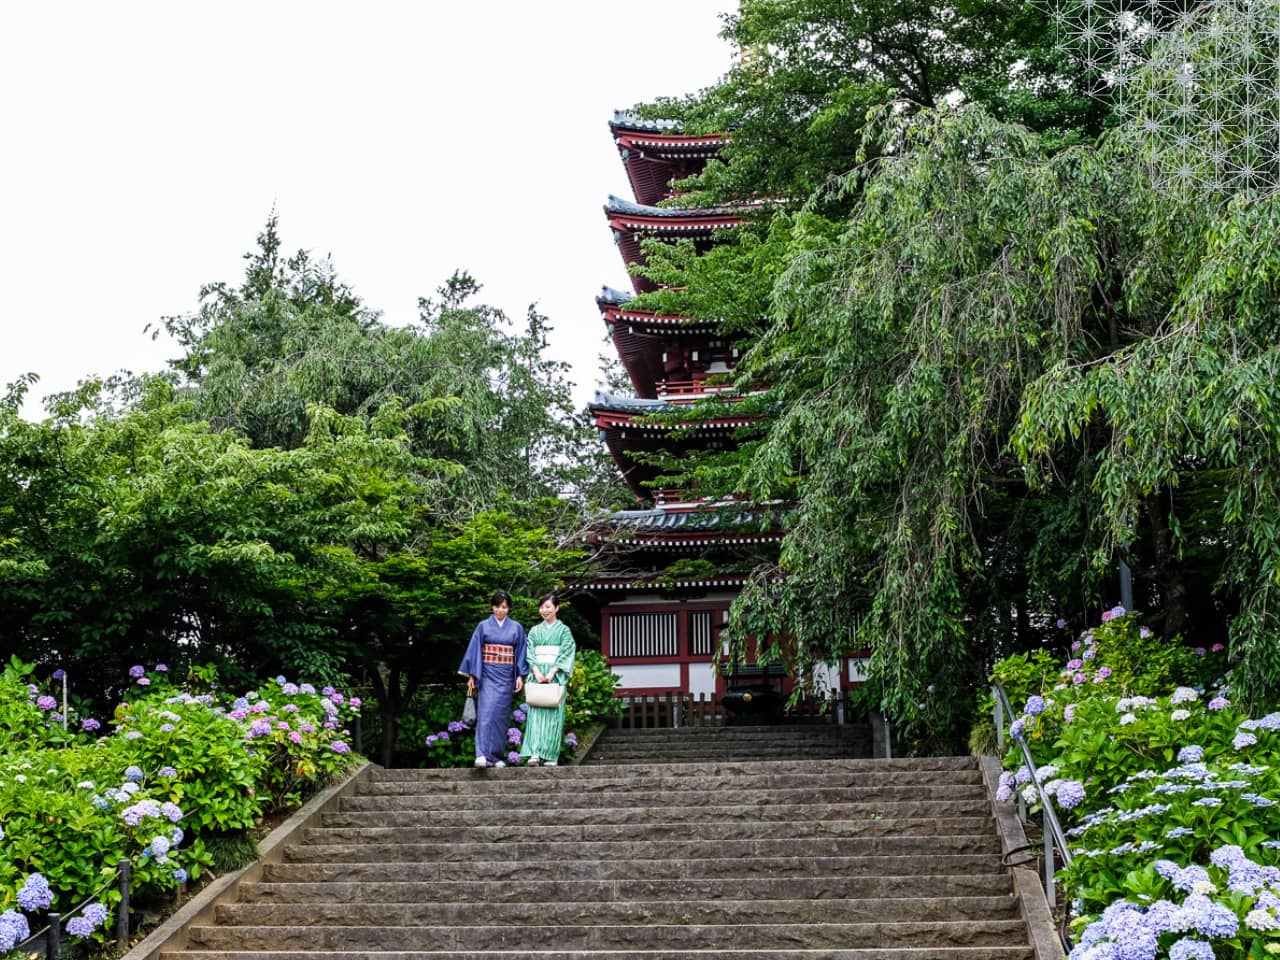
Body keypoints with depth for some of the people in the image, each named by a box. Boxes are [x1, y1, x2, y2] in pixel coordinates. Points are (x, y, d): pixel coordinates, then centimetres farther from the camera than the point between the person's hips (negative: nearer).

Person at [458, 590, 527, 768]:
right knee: (486, 712, -15)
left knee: (501, 714, 2)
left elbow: (521, 653, 8)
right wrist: (471, 676, -2)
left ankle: (497, 756, 10)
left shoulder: (516, 628, 9)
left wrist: (520, 676, -1)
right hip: (487, 674, -2)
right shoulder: (483, 626, 5)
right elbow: (474, 650, 4)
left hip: (506, 676, 2)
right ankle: (482, 755, -23)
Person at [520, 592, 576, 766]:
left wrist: (552, 672, -14)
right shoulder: (535, 631, 14)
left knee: (553, 713, -5)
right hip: (537, 675, 2)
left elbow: (566, 653, -3)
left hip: (555, 676, -2)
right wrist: (536, 672, -10)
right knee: (535, 712, -8)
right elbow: (530, 653, 6)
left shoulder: (563, 630, 5)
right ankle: (535, 753, -16)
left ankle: (551, 755, -3)